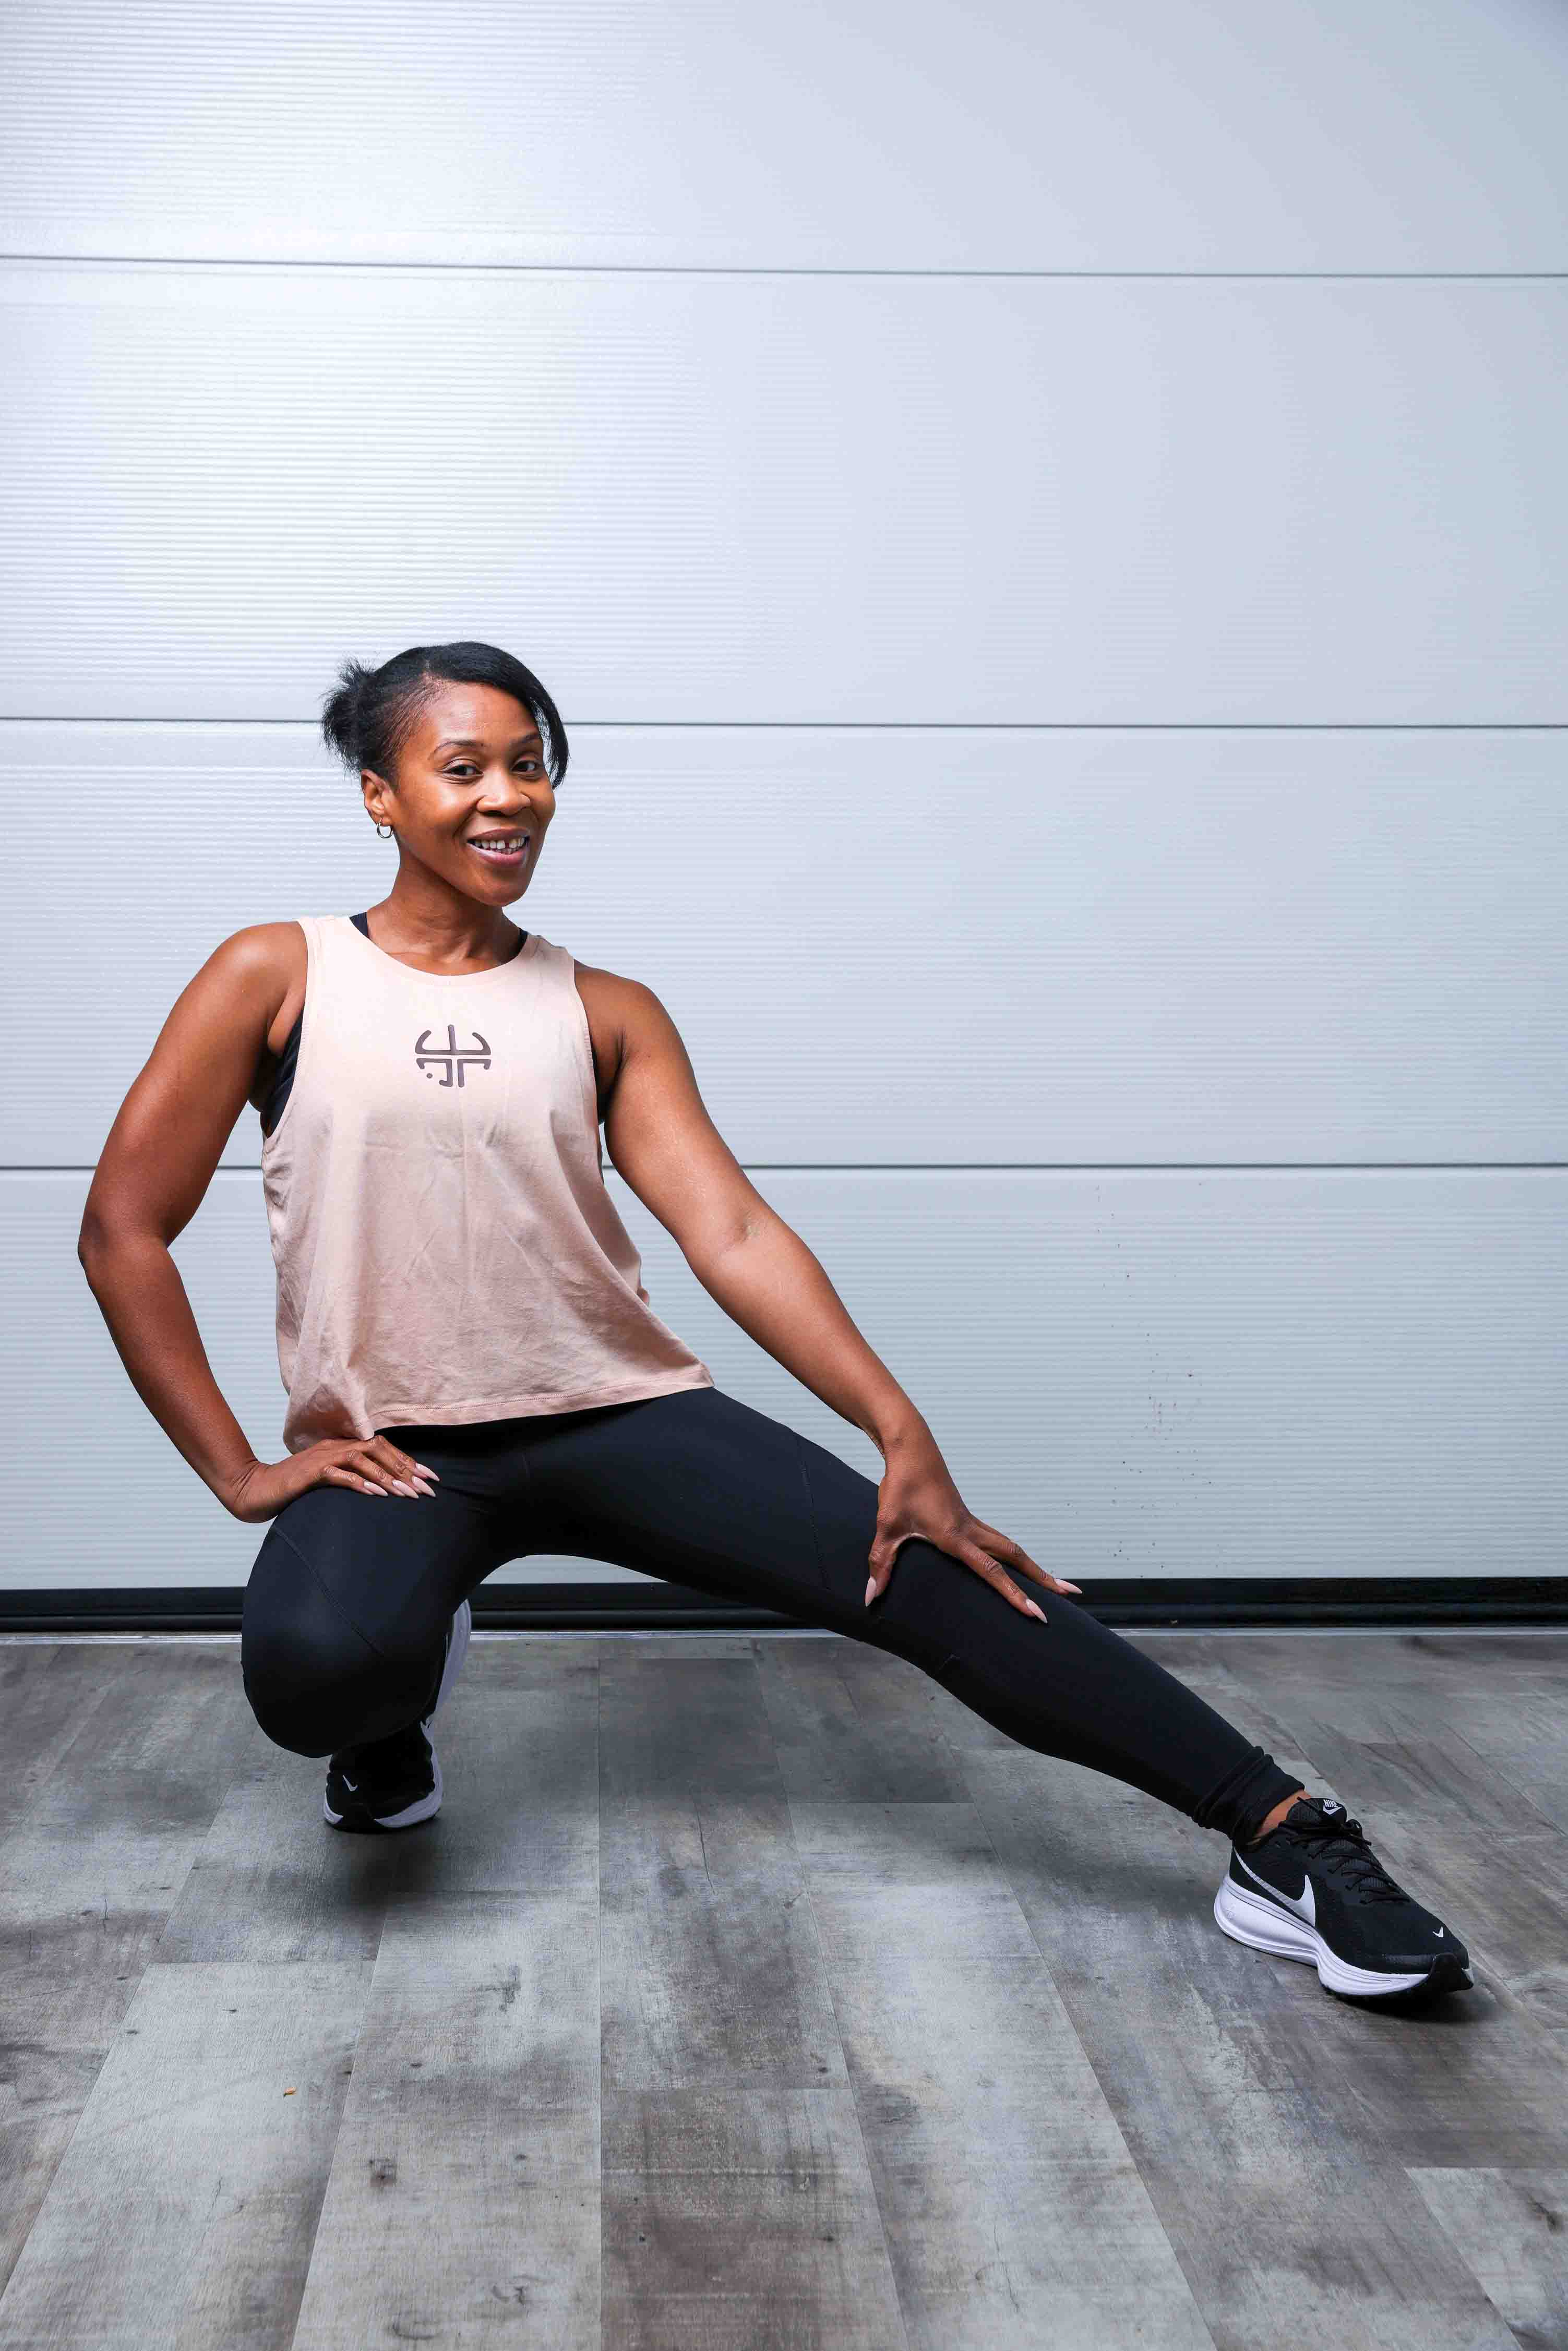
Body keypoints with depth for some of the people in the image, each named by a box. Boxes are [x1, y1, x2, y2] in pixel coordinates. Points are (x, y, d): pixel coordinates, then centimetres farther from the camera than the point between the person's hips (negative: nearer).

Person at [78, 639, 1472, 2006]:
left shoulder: (607, 1014, 6)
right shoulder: (277, 979, 1)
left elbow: (732, 1234, -4)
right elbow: (125, 1231, 2)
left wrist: (903, 1436, -17)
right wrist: (241, 1471, -5)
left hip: (618, 1413, 2)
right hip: (394, 1449, -1)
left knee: (928, 1575, -17)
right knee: (312, 1669, -34)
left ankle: (1286, 1835, -13)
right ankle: (400, 1698, 4)